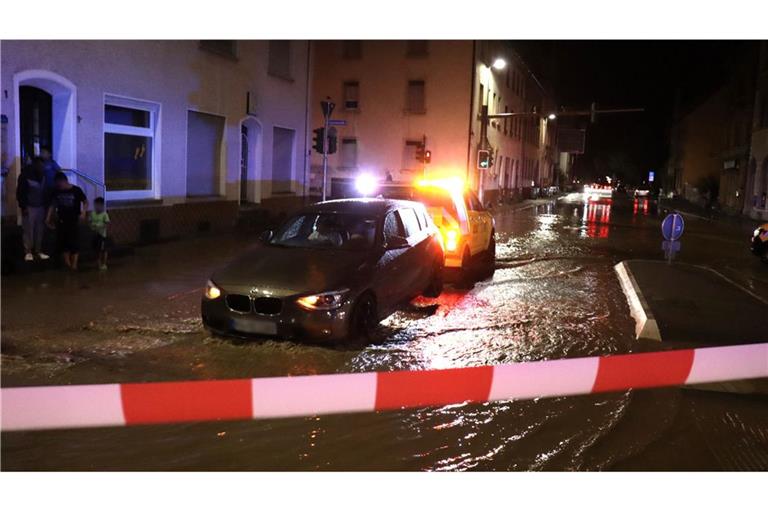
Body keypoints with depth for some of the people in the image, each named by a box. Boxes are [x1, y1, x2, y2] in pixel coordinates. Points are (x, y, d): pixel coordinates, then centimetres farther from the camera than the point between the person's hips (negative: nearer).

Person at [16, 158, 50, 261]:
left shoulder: (42, 175, 7)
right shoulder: (25, 175, -11)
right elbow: (20, 192, -10)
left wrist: (45, 204, 12)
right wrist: (23, 207, -13)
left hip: (40, 207, 5)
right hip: (29, 207, -5)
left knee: (40, 230, 7)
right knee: (28, 230, -2)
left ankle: (38, 250, 16)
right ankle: (28, 252, 6)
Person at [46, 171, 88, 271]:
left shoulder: (76, 190, -9)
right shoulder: (56, 191, 3)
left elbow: (85, 202, -3)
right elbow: (53, 205, 10)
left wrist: (83, 212, -20)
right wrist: (48, 218, 5)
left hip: (74, 221, -4)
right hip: (61, 221, 4)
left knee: (74, 243, -5)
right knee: (63, 242, 5)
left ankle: (74, 264, -1)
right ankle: (67, 263, 14)